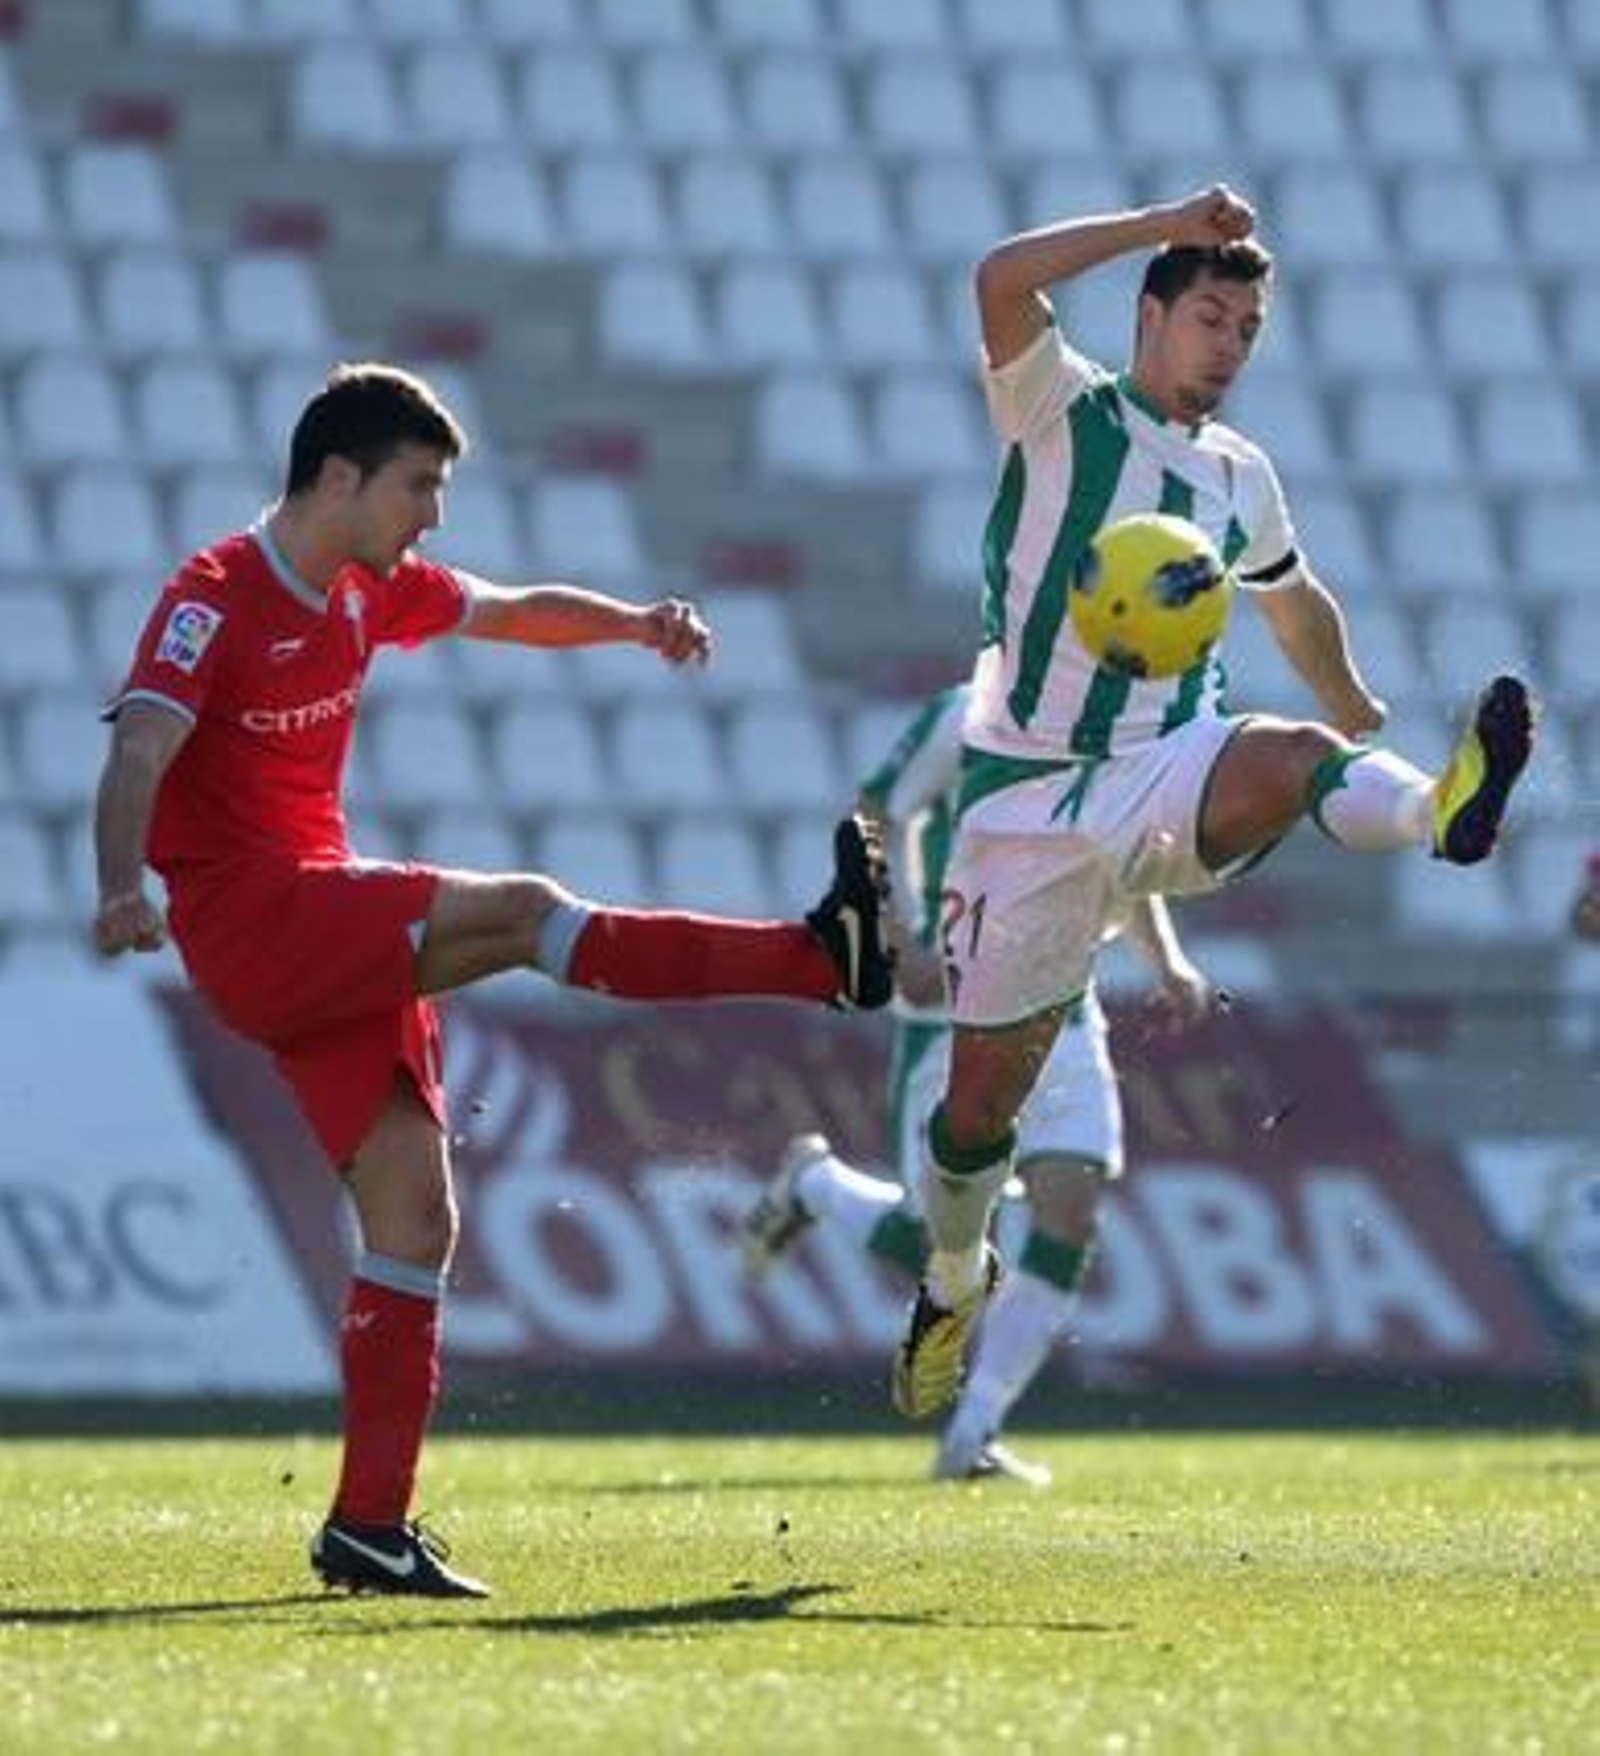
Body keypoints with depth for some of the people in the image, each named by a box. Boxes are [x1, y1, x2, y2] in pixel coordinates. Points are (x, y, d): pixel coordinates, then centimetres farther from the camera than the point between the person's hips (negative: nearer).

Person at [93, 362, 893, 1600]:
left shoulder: (369, 592, 13)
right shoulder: (216, 600, -12)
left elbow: (515, 612, 27)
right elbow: (136, 758, -24)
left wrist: (633, 623, 6)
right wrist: (123, 888, -43)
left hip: (329, 938, 9)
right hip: (244, 918, -9)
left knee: (417, 1218, 2)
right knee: (522, 911, -24)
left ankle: (370, 1528, 3)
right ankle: (828, 959, -24)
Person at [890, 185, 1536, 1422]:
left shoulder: (1241, 475, 14)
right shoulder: (1065, 414, -1)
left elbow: (1295, 599, 35)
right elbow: (1002, 280, -21)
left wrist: (1357, 711, 48)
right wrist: (1172, 224, -19)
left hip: (1170, 780, 2)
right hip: (1030, 799, -2)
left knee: (1292, 756, -34)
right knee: (984, 1093, 2)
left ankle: (1442, 812, -66)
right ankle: (955, 1284, 30)